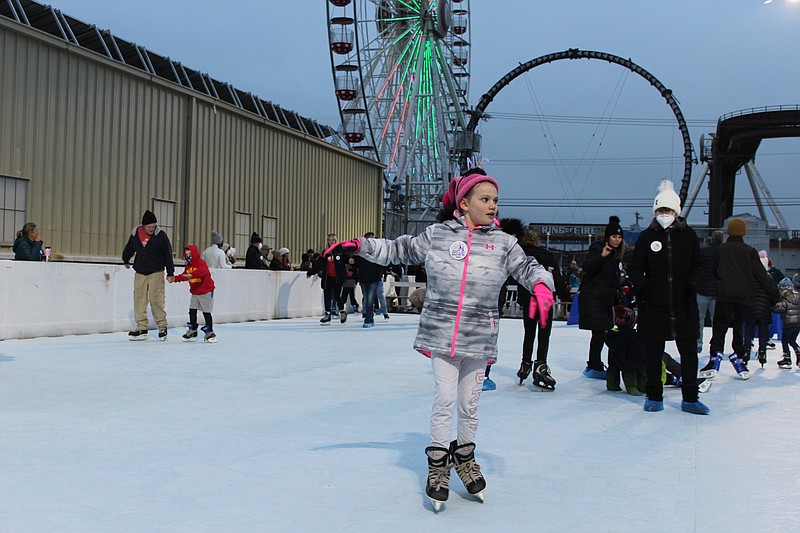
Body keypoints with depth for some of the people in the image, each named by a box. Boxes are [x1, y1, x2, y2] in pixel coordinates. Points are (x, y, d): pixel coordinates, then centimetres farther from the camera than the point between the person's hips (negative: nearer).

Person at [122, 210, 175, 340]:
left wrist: (170, 273, -5)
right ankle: (141, 328, 9)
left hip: (156, 273, -4)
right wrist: (126, 261, 35)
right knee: (139, 299, 3)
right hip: (140, 273, 4)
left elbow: (168, 254, -5)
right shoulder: (135, 234, 0)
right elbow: (128, 249, 20)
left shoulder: (161, 235, -8)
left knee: (156, 299, -7)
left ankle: (162, 326, 5)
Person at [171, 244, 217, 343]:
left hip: (206, 291, -7)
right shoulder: (188, 265, 9)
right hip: (195, 293, 7)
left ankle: (210, 332, 6)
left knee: (206, 312, -2)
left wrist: (191, 275, -51)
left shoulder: (202, 263, -16)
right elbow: (184, 275, 13)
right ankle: (192, 331, 14)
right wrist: (175, 278, -3)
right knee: (192, 311, 4)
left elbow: (201, 271, -36)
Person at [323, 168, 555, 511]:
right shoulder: (437, 234, 1)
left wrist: (541, 284, -22)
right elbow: (400, 251, 10)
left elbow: (527, 267, 1)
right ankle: (437, 465, 17)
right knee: (445, 399, -3)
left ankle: (464, 455, 35)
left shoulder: (503, 242, 3)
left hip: (479, 340, 1)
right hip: (440, 334, -1)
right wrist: (358, 246, 3)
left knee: (469, 404, 10)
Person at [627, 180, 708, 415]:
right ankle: (655, 397, 19)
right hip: (654, 305, -1)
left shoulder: (688, 235, 4)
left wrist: (692, 283, -8)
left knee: (689, 352, 4)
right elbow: (634, 267, 3)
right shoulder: (647, 236, 2)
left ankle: (690, 399, 15)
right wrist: (642, 287, -14)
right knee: (653, 353, 6)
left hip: (684, 305, 1)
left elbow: (698, 264, 10)